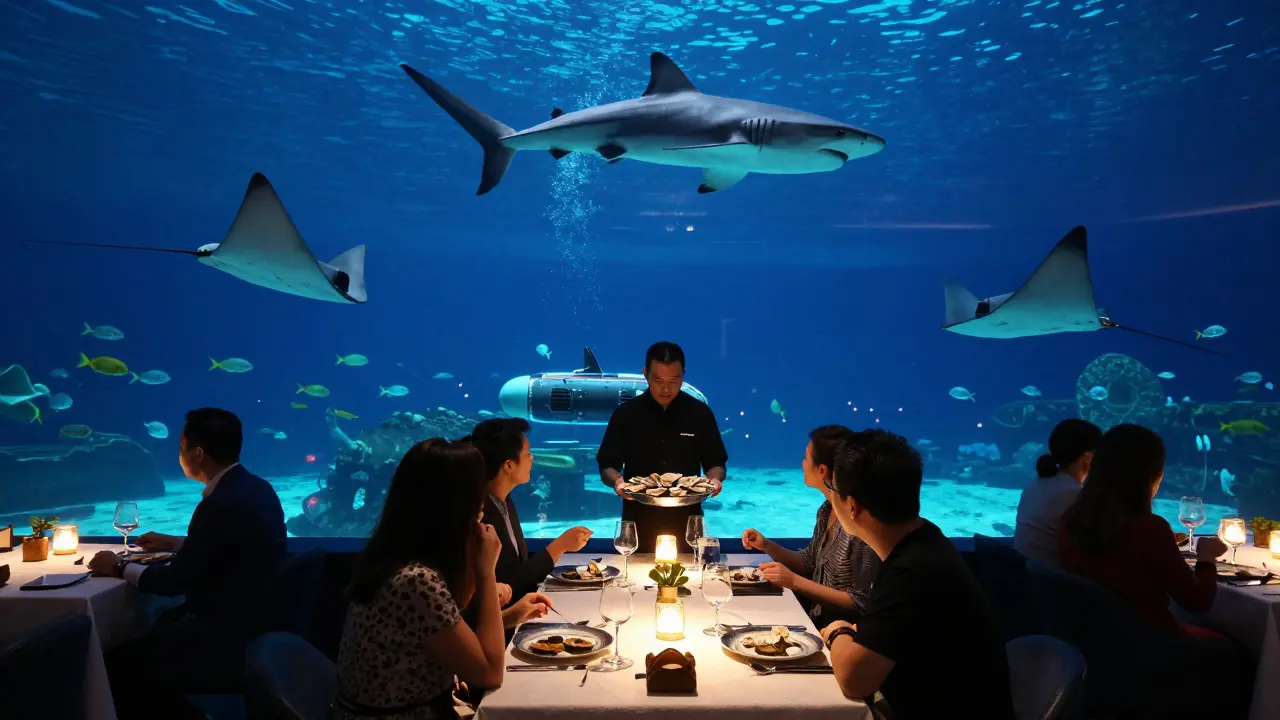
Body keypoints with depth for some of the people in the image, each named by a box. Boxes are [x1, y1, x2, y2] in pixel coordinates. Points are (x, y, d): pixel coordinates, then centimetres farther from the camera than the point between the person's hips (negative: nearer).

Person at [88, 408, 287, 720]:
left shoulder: (221, 503, -24)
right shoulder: (254, 488, 4)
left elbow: (176, 580, -16)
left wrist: (118, 567, -2)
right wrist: (173, 543, 24)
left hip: (228, 638, -9)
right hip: (251, 619, 9)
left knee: (119, 662, -3)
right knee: (150, 633, 20)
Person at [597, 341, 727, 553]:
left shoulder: (700, 413, -1)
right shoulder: (626, 413, -2)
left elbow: (715, 463, 5)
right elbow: (607, 465, 1)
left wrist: (715, 479, -16)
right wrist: (617, 480, -20)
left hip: (687, 521, 1)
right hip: (639, 521, 0)